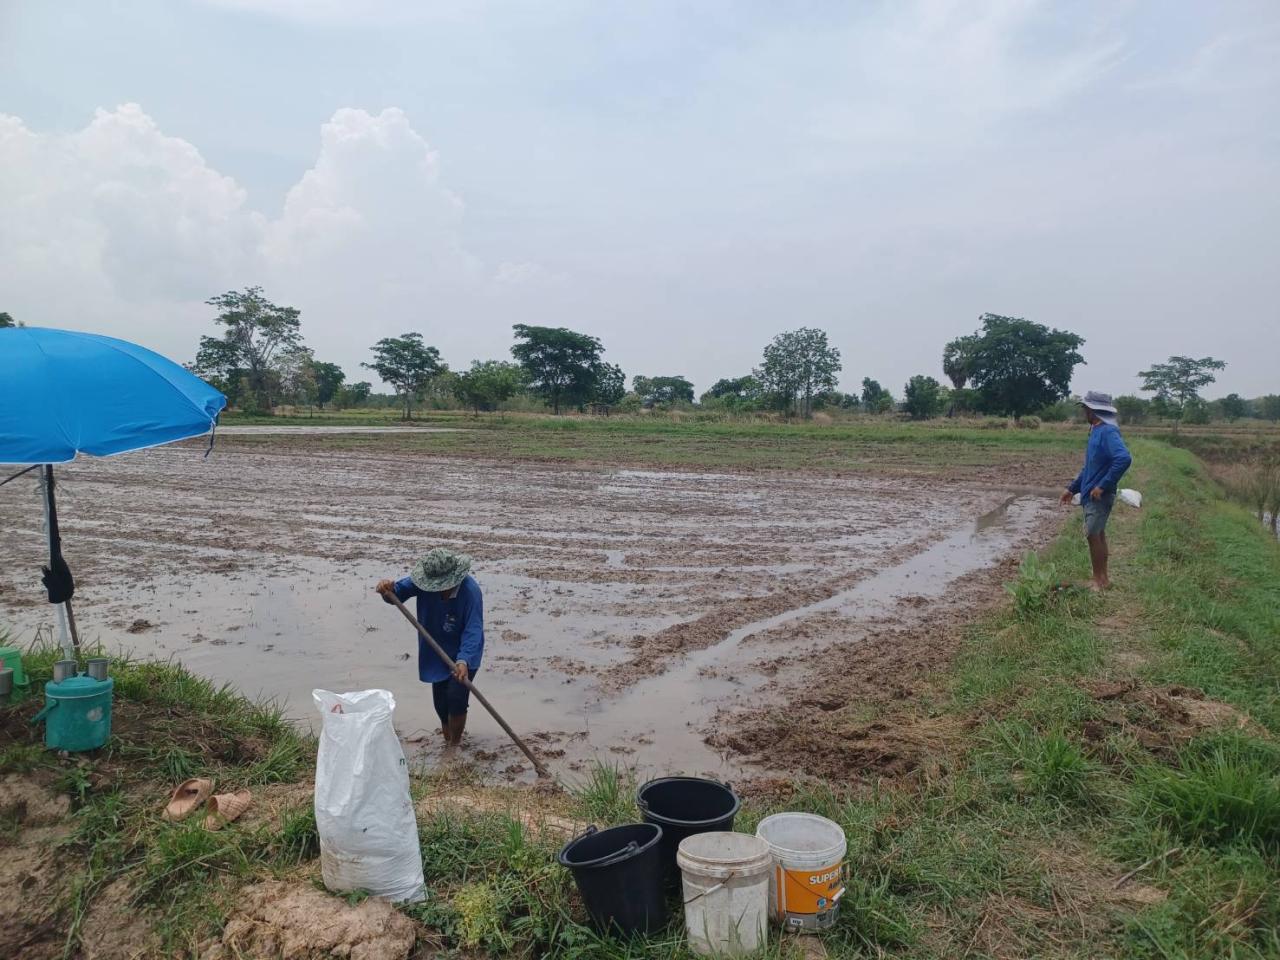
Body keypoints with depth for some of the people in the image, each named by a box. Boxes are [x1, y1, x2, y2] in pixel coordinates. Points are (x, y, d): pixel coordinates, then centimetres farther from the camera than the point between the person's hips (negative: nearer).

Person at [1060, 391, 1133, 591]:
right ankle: (1102, 578, 22)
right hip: (1091, 495, 9)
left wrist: (1103, 485, -27)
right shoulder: (1096, 431, 12)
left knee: (1093, 535, -5)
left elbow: (1124, 459, -33)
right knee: (1098, 535, 14)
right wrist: (1073, 488, 23)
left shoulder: (1108, 432, -19)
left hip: (1099, 497, -9)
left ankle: (1099, 580, 5)